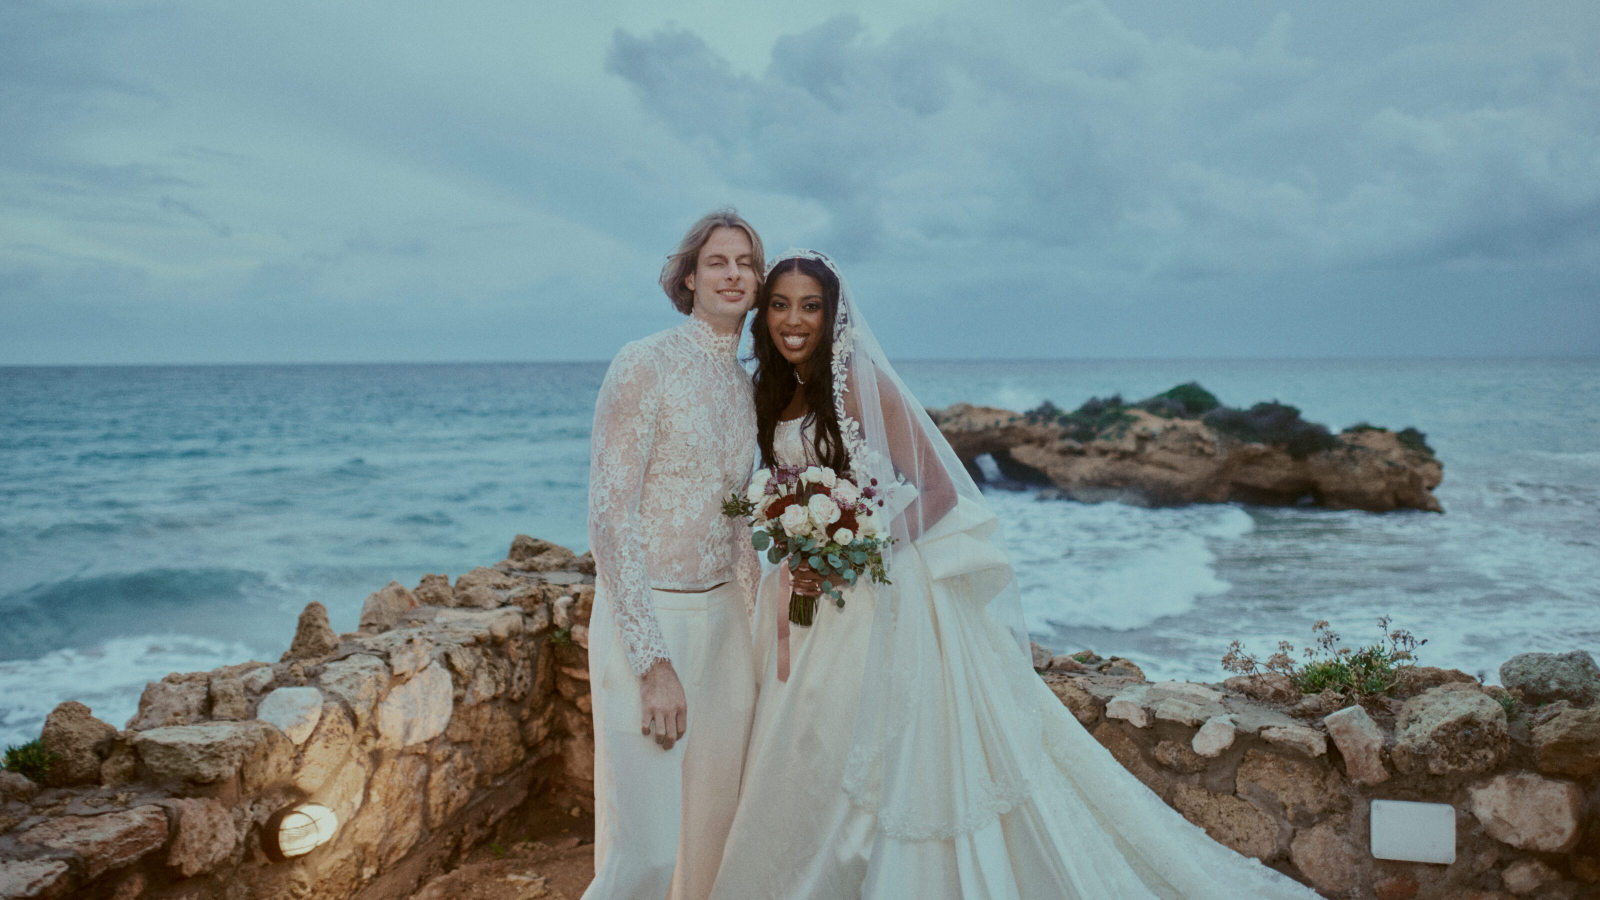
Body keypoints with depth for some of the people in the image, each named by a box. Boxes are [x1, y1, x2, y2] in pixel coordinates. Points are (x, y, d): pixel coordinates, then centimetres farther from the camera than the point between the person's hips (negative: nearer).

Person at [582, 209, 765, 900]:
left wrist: (757, 623, 15)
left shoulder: (745, 385, 9)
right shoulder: (645, 365, -12)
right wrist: (653, 661, -20)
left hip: (723, 614, 7)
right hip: (648, 616, -7)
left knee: (715, 830, 15)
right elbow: (608, 516, -17)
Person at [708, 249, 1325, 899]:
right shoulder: (772, 394, 8)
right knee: (809, 761, 13)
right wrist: (798, 561, 2)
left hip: (882, 596, -7)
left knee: (903, 759, 1)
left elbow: (936, 490, -16)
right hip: (817, 604, 7)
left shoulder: (861, 382, -13)